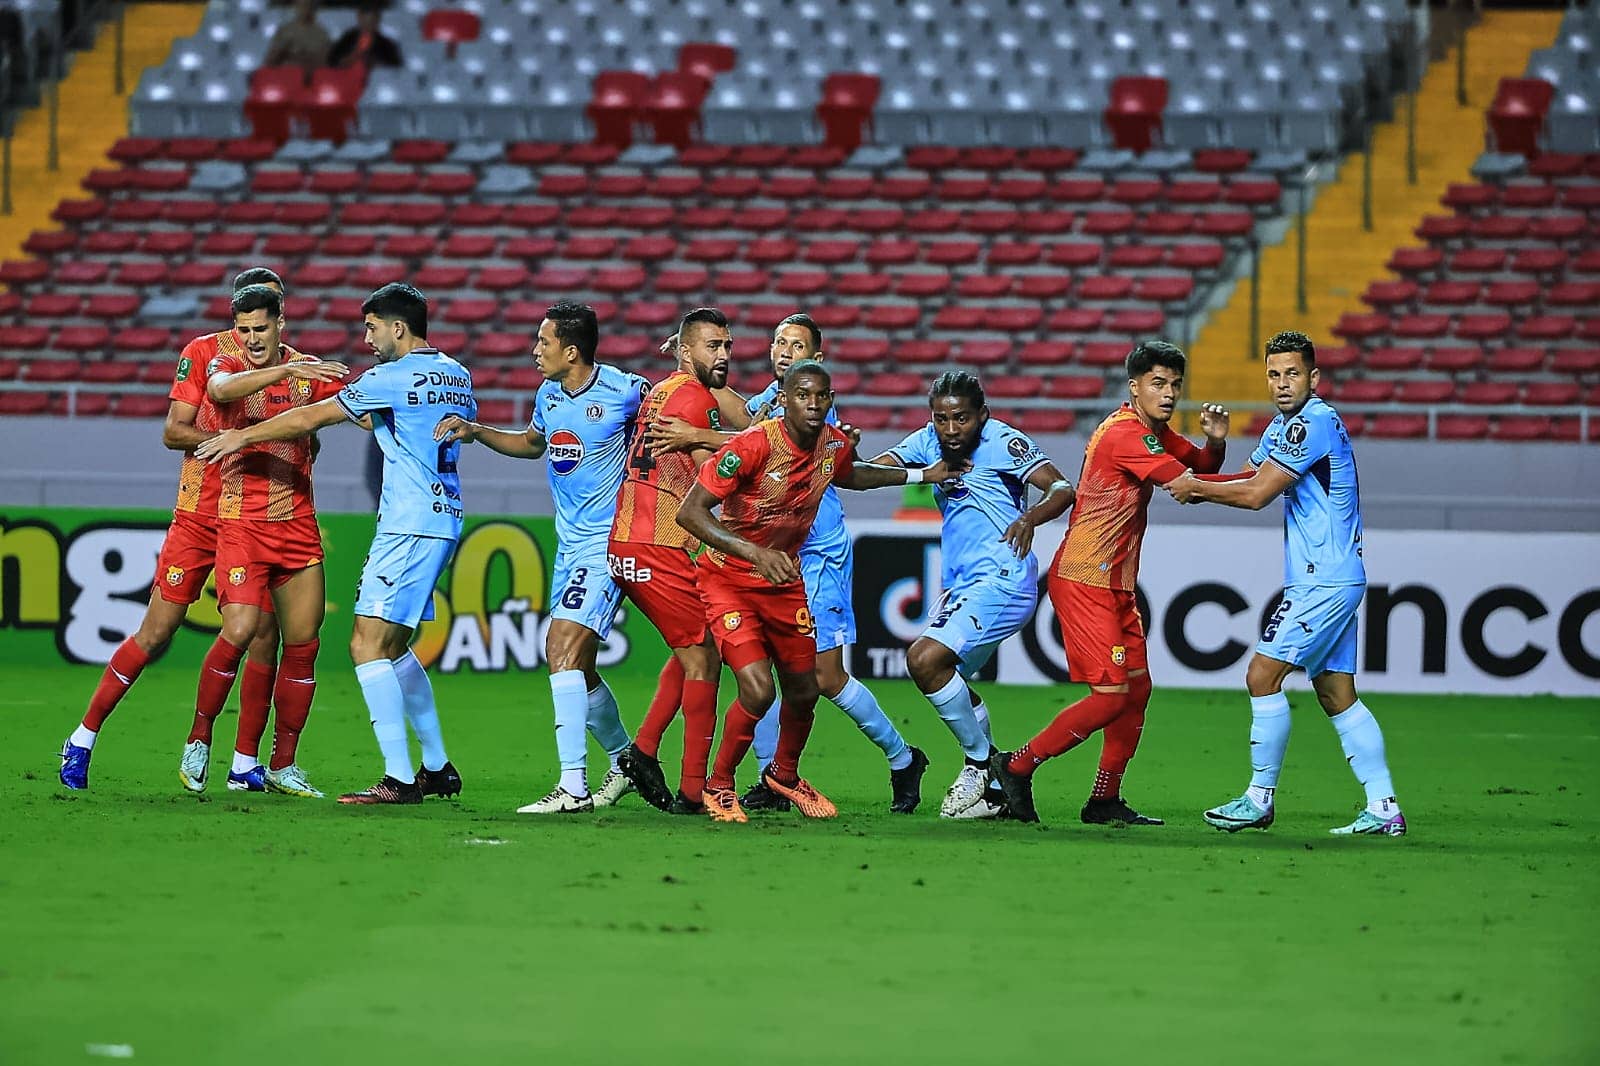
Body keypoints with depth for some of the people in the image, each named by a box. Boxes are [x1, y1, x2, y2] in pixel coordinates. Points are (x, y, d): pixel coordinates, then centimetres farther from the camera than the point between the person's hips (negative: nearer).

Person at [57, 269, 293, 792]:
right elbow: (173, 431, -7)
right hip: (199, 515, -3)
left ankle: (245, 763, 3)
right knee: (155, 634, -3)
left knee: (263, 635, -7)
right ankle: (83, 740, 10)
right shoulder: (202, 351, -3)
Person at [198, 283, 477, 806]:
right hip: (442, 522, 9)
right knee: (393, 648, 18)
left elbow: (311, 417, -6)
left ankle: (398, 778, -15)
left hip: (409, 525, -9)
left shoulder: (394, 377, -11)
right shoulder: (457, 375, 12)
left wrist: (243, 436, 5)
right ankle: (437, 767, 20)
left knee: (368, 644, -10)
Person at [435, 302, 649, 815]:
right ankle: (624, 761, 33)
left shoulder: (625, 391, -13)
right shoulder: (549, 396, 8)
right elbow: (532, 443, 28)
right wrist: (475, 431, 16)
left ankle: (573, 786, -21)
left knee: (563, 648, -19)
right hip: (570, 543, 8)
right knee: (574, 664, 11)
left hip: (608, 542, -8)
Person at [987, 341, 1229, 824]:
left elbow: (1202, 466, 21)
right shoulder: (1123, 434, -19)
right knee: (1110, 697, -13)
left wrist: (1215, 441, -2)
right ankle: (1016, 767, -2)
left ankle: (1105, 801, 15)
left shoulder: (1155, 431, 12)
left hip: (1116, 584, 10)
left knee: (1137, 687, 9)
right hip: (1084, 581, -10)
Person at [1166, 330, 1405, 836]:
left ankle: (1261, 797, -4)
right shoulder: (1283, 425, 16)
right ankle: (1383, 808, 5)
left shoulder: (1315, 423, -15)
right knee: (1336, 695, 7)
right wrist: (1199, 488, 2)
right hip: (1330, 580, 10)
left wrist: (1195, 487, -6)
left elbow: (1257, 494, -18)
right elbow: (1249, 479, 21)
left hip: (1324, 581, -10)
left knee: (1263, 675, -9)